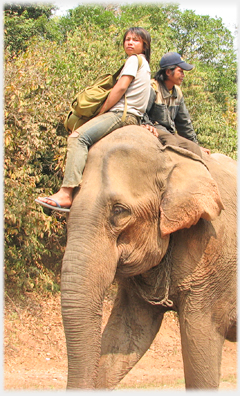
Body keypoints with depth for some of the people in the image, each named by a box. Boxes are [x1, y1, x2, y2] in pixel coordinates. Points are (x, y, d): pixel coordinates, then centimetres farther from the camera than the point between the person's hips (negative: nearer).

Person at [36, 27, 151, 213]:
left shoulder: (134, 60, 0)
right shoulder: (144, 65, 29)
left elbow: (121, 88, -10)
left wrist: (101, 113, -3)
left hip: (122, 114, -11)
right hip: (133, 118, 11)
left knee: (79, 137, -25)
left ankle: (66, 193, -41)